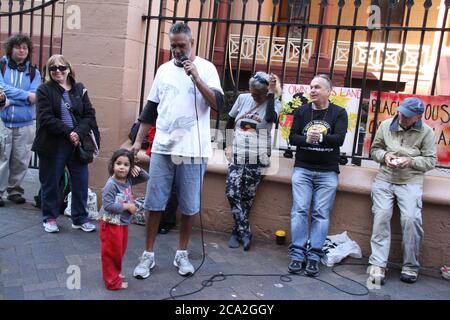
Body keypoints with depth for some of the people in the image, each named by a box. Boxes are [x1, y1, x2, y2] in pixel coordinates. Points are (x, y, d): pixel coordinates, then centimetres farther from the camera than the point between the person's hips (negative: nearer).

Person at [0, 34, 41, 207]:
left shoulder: (34, 72, 8)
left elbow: (34, 96, -5)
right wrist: (25, 95, -14)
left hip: (25, 123, 2)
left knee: (21, 160, 6)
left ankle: (15, 190, 21)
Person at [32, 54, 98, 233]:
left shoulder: (79, 89, 9)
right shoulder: (44, 90, 1)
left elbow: (90, 116, 2)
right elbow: (46, 118, -11)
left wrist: (79, 133, -14)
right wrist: (68, 132, -19)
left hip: (77, 144, 3)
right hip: (53, 145, -2)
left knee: (81, 182, 5)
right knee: (51, 183, 7)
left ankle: (80, 218, 19)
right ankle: (50, 218, 24)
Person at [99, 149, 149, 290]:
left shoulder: (129, 180, 0)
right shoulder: (111, 184, -23)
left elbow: (145, 178, 12)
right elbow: (107, 205, -28)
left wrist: (137, 169, -7)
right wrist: (127, 206, -23)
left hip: (124, 224, 8)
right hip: (111, 225, -8)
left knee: (120, 252, 23)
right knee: (111, 253, 6)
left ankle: (115, 273, 41)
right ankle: (112, 281, 19)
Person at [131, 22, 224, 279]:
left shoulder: (206, 68, 0)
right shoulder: (164, 70, 11)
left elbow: (218, 104, -11)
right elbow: (151, 109, 15)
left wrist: (196, 77, -20)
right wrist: (138, 141, 11)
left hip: (193, 151, -3)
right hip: (162, 148, 3)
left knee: (189, 207, 7)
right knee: (154, 204, 6)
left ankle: (182, 254, 25)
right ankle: (148, 255, 20)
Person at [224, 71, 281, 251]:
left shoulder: (274, 103, 0)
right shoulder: (243, 98, 9)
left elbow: (270, 118, -23)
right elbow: (230, 122, 18)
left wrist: (271, 93, -16)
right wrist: (228, 144, 11)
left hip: (257, 158, -3)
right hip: (238, 155, 3)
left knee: (247, 197, 0)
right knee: (232, 193, -9)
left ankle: (237, 232, 16)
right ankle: (245, 232, 1)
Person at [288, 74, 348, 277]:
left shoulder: (339, 113, 3)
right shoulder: (301, 111, 9)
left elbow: (339, 139, -9)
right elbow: (292, 138, 1)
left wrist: (321, 137, -27)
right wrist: (307, 139, -19)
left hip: (328, 172, -1)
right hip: (302, 169, 1)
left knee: (321, 214, -3)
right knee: (300, 211, -5)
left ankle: (314, 257, 2)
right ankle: (297, 254, -1)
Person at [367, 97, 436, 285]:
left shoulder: (426, 132, 1)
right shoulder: (385, 125, 6)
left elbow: (430, 161, 2)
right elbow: (374, 149, 14)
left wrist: (411, 161, -15)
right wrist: (385, 155, -7)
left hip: (411, 182, -1)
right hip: (384, 179, 2)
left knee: (411, 219, -17)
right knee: (381, 216, -14)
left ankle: (410, 267, 2)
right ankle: (377, 265, -10)